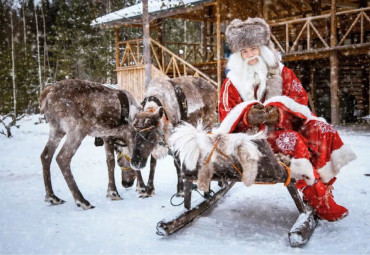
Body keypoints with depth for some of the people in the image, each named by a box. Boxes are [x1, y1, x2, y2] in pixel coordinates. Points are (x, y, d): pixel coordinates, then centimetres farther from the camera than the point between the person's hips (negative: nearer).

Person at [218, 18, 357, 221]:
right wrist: (248, 116, -25)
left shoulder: (282, 73, 11)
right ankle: (319, 201, -27)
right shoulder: (232, 82, 6)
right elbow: (227, 118, -2)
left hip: (286, 125, 4)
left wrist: (280, 112, -22)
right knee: (292, 141, -33)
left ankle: (324, 187, -22)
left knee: (323, 131, -24)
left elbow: (300, 98, 0)